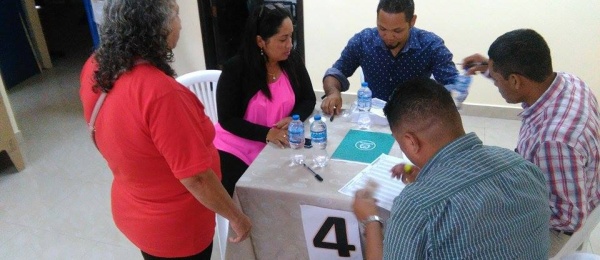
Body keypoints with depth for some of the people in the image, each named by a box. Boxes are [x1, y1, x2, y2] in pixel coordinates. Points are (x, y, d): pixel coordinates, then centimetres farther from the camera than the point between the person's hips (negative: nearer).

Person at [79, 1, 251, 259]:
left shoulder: (95, 68, -12)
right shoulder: (160, 93, -36)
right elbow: (196, 178, -30)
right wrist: (236, 217, -13)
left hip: (132, 212, 7)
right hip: (175, 227, -7)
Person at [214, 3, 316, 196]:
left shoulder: (292, 60, -3)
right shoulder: (235, 69, -14)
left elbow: (308, 99, 4)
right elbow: (227, 120, -13)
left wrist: (293, 119, -19)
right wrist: (266, 133, -26)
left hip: (275, 149, 3)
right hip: (235, 150, -3)